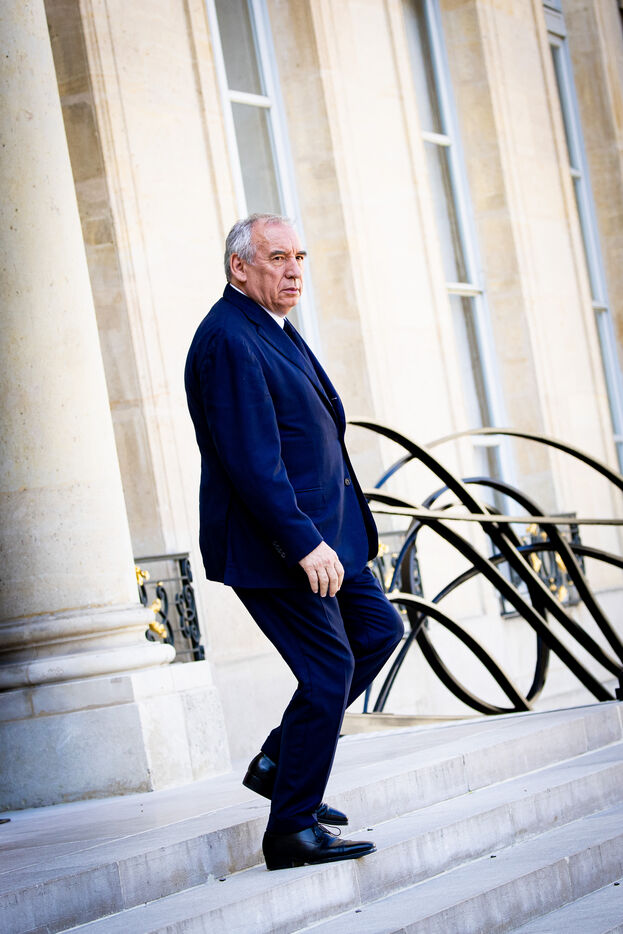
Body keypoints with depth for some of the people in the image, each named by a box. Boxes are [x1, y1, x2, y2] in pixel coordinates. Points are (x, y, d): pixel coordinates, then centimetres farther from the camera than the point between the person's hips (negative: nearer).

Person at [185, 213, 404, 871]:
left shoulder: (272, 330, 16)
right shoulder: (227, 340, -18)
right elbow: (251, 458, -24)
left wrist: (321, 533, 21)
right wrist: (303, 543, -26)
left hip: (316, 530, 11)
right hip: (269, 543, -11)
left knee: (378, 629, 15)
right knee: (328, 669, -7)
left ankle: (277, 763, 21)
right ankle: (292, 829, 5)